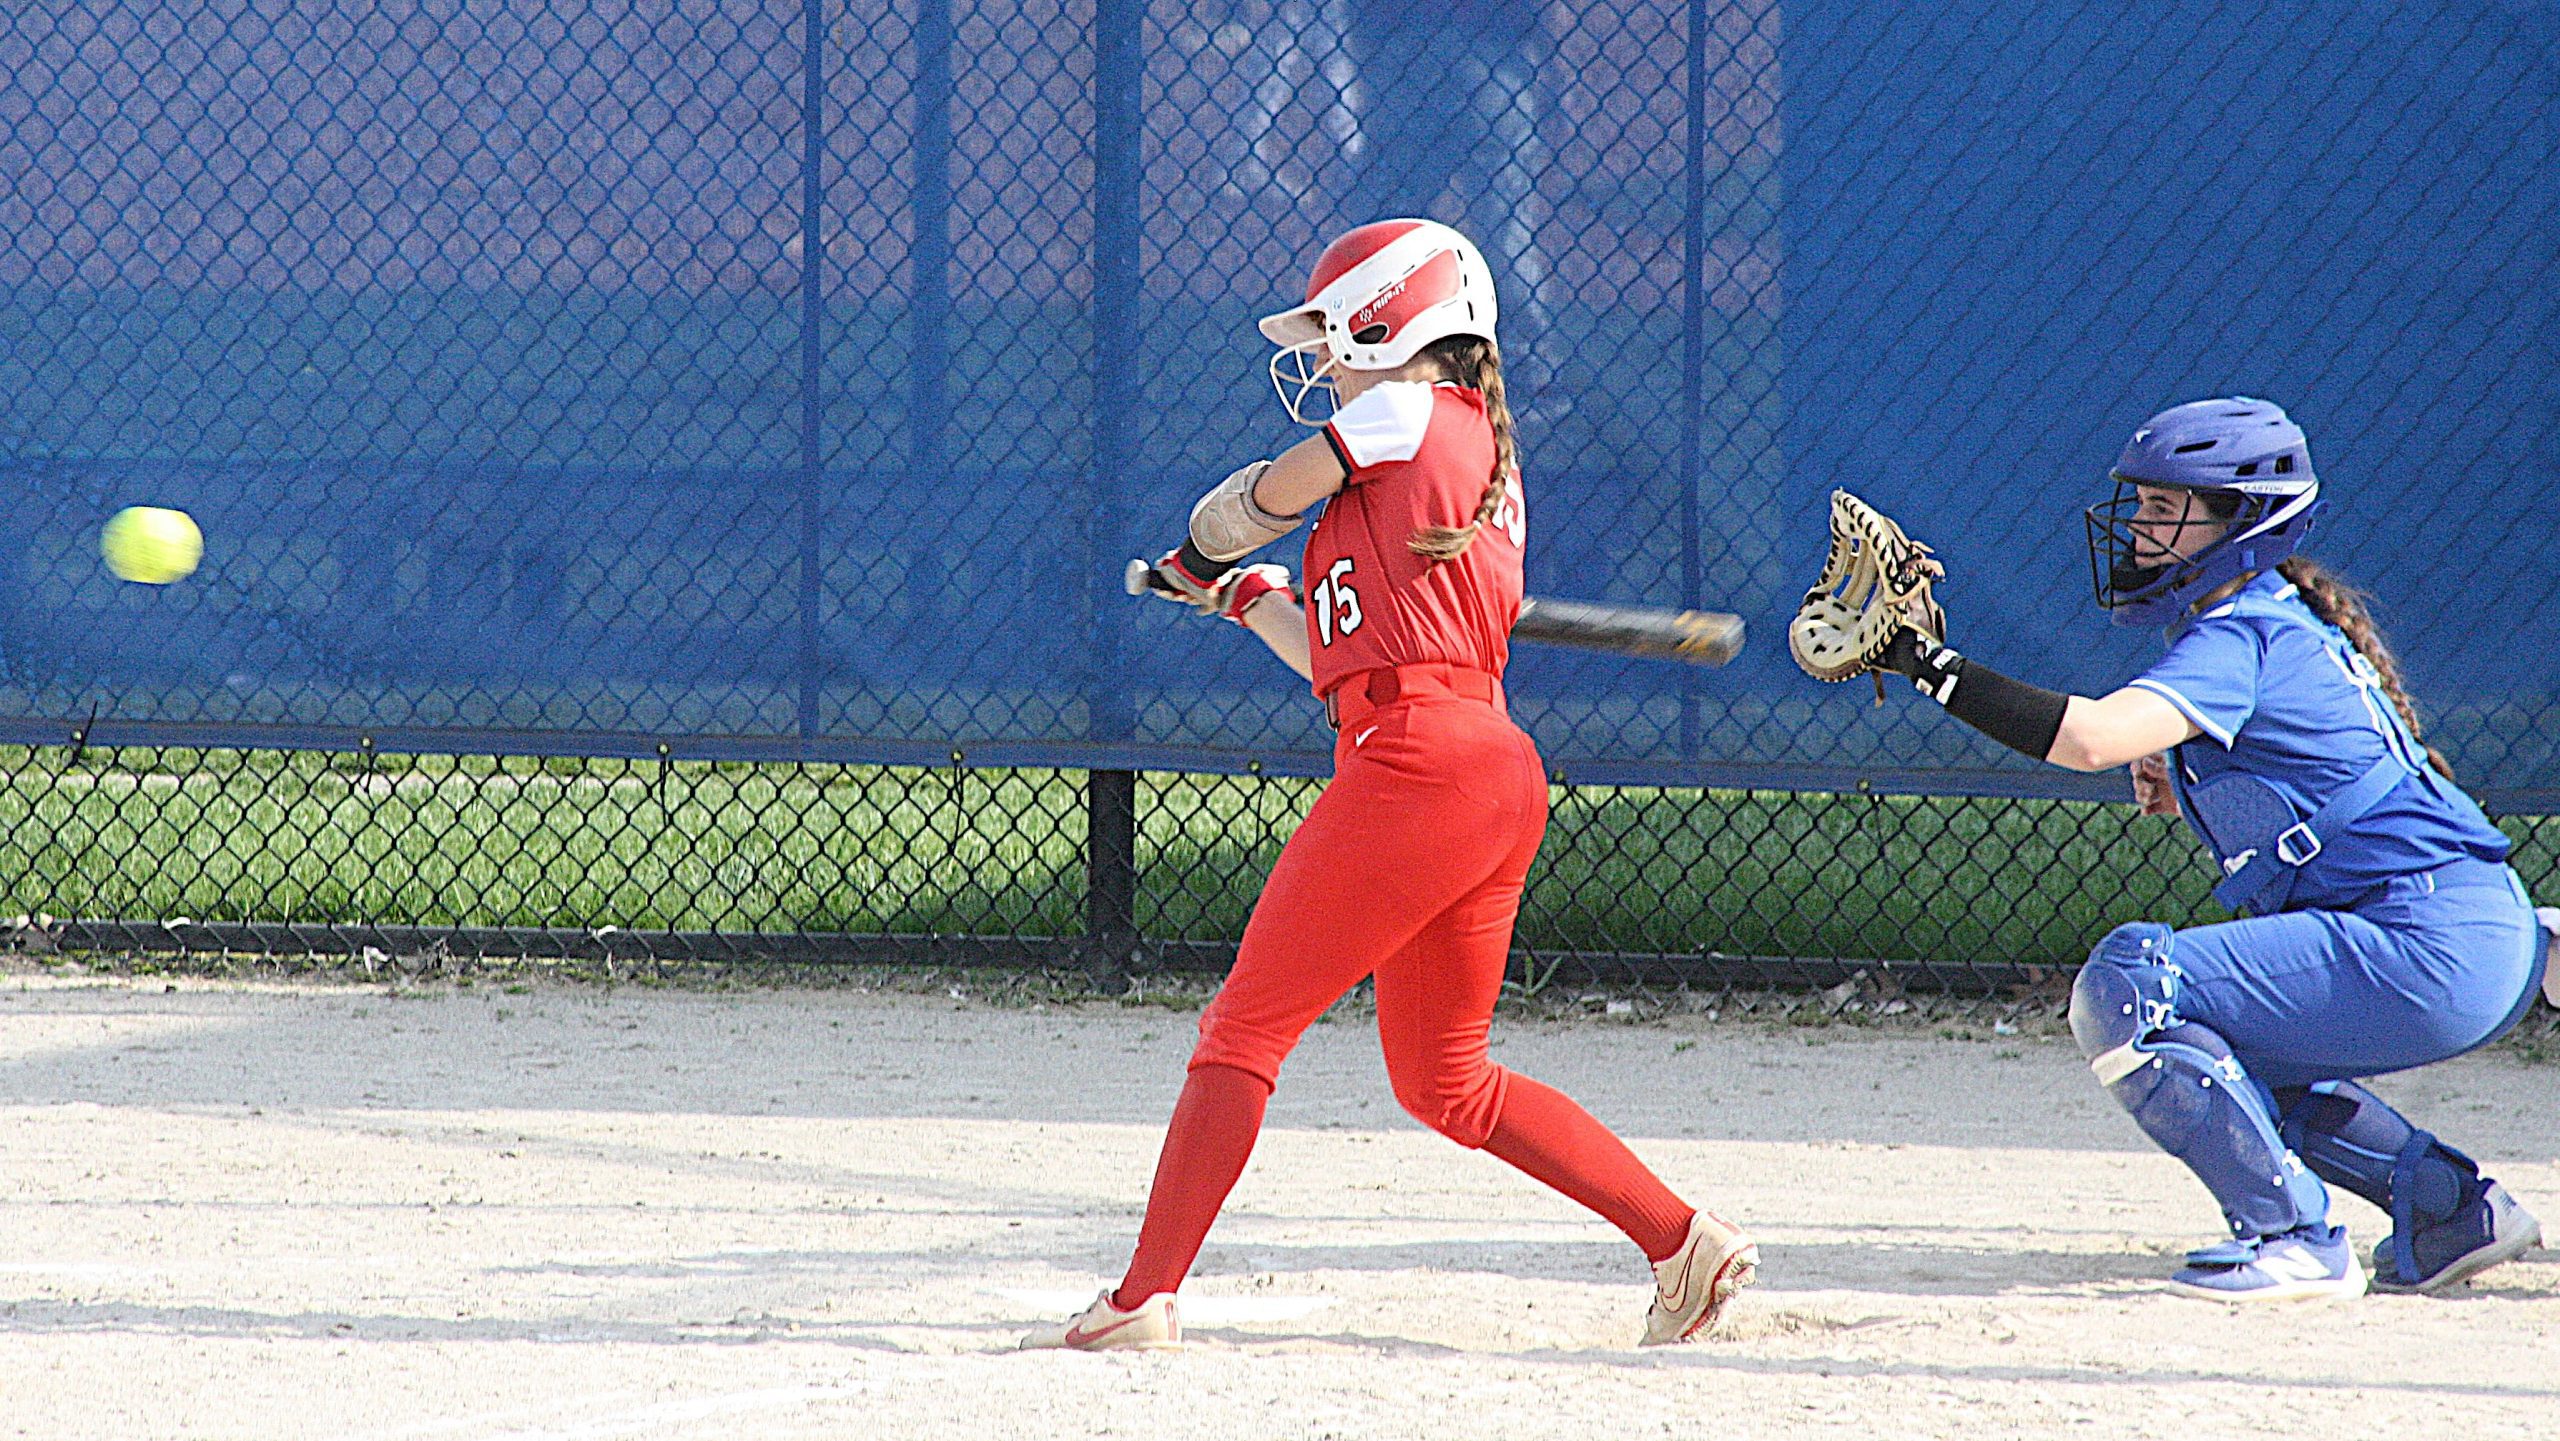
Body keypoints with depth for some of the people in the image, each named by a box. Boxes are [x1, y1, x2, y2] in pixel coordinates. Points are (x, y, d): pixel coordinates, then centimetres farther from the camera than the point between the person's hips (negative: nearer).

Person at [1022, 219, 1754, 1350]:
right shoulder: (1479, 468, 24)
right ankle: (1686, 1241, 14)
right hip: (1498, 779, 9)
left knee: (1244, 1028, -5)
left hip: (1422, 762, -9)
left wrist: (1208, 546, 31)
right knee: (1443, 1080, 17)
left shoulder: (1407, 417, -2)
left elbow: (1250, 505, 9)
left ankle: (1143, 1300, -7)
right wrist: (1240, 593, 31)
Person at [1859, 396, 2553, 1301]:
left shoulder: (2242, 638, -14)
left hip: (2430, 952, -11)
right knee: (2217, 1050, 29)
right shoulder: (2286, 620, 17)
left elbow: (2091, 737, -29)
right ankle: (2450, 1209, 23)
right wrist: (2185, 784, 9)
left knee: (2124, 991, -16)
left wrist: (1927, 664, -26)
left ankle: (2293, 1239, -12)